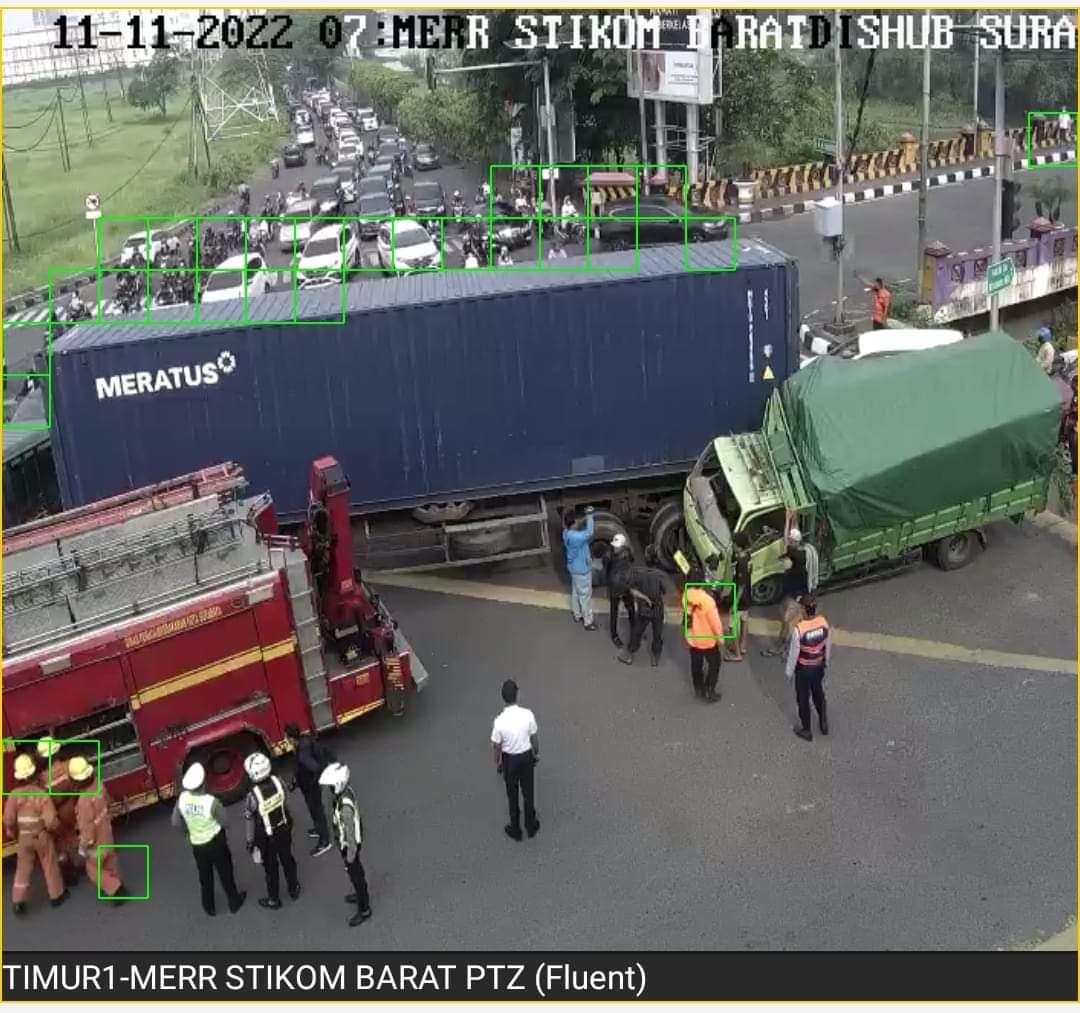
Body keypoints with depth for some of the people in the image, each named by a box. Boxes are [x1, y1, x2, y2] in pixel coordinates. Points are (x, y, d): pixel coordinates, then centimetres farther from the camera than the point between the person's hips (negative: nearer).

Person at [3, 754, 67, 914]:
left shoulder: (14, 795, -17)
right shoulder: (43, 795, -23)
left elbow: (8, 820, -14)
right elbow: (51, 822, -24)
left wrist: (13, 833, 6)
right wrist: (56, 827, -1)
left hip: (24, 839, 2)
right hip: (42, 838, -2)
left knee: (23, 869, 17)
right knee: (50, 867, 16)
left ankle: (18, 901, 15)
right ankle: (56, 895, 31)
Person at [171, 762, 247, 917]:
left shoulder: (182, 799, -19)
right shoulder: (211, 801, -30)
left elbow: (175, 822, -4)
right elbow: (224, 821, -15)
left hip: (197, 845, 3)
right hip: (216, 842, -3)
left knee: (205, 876, 24)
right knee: (225, 873, 19)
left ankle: (209, 907, 39)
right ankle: (234, 902, 36)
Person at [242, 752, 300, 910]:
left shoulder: (253, 796, -33)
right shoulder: (277, 782, -20)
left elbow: (249, 822, -20)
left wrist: (250, 842, -5)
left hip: (266, 838, -4)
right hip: (284, 829, 4)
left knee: (270, 868, 17)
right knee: (287, 859, 26)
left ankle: (273, 900, 37)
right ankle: (294, 889, 47)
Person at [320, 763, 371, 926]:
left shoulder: (345, 807, -41)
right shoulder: (345, 791, -13)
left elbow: (350, 833, -29)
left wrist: (350, 854, -16)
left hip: (349, 844, -8)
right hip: (344, 840, 8)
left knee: (355, 875, 12)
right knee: (356, 870, 29)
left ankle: (364, 909, 32)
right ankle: (361, 894, 53)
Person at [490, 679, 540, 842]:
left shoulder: (500, 721, -26)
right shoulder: (528, 714, -21)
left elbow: (496, 746, -13)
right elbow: (534, 737, -6)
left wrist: (497, 763, 6)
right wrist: (536, 753, 13)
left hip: (510, 759, -2)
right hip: (526, 756, 2)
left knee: (512, 795, 17)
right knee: (528, 792, 20)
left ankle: (515, 830, 32)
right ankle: (531, 826, 36)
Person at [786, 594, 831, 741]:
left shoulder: (798, 629, -32)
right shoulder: (823, 622, -17)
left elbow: (794, 653, -20)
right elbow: (828, 645, -2)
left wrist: (789, 671, -4)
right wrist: (827, 661, 17)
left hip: (804, 668, -5)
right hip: (819, 666, 5)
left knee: (803, 698, 16)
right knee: (818, 693, 29)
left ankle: (806, 730, 33)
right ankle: (823, 723, 44)